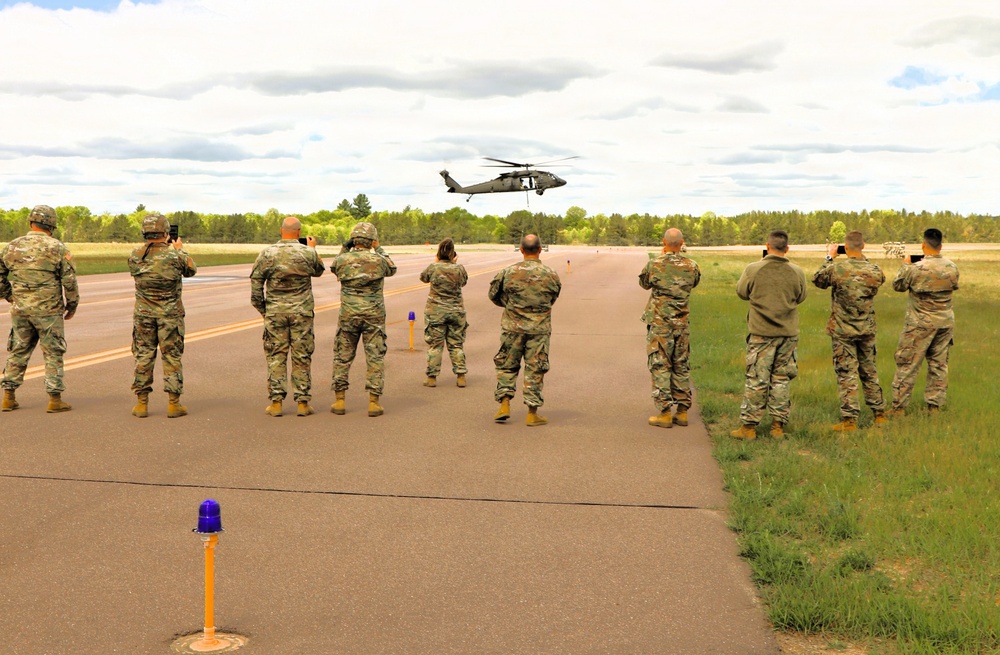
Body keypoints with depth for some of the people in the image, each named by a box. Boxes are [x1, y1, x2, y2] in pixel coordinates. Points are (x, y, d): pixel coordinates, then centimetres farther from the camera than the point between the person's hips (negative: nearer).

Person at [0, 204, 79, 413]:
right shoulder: (57, 248, -7)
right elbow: (70, 281, -6)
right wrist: (72, 306, 6)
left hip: (20, 310, 4)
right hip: (48, 310, -4)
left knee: (18, 352, 14)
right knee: (53, 353, 4)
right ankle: (55, 399, 5)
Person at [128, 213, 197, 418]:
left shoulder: (135, 255, -4)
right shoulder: (175, 255, -12)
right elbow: (191, 270, 6)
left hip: (143, 314, 2)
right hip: (170, 314, -2)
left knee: (143, 356, 9)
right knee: (172, 357, 5)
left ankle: (141, 403, 11)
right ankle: (173, 403, 7)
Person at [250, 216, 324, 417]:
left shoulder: (267, 253, -4)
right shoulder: (308, 253, -5)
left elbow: (256, 283, -2)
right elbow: (318, 271, 16)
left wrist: (262, 309, 9)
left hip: (275, 312, 0)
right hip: (302, 312, 0)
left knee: (276, 356, 6)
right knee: (302, 357, 6)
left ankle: (276, 402, 5)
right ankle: (303, 402, 9)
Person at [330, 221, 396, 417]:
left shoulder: (342, 260, -5)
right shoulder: (378, 260, -7)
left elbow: (334, 269, 20)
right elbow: (392, 269, 16)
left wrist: (345, 249, 13)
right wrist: (379, 249, 23)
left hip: (348, 315, 1)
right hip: (374, 316, -1)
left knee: (342, 357, 12)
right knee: (375, 358, 5)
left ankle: (340, 401, 13)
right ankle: (374, 402, 3)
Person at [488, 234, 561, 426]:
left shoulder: (508, 273, -6)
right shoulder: (551, 275, -4)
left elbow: (494, 295, 7)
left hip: (512, 328, 0)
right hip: (539, 329, 0)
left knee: (507, 366, 15)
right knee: (535, 370, 5)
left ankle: (504, 404, 7)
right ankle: (532, 413, 8)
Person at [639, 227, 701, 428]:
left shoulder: (654, 265, -12)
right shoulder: (691, 267, -3)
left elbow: (644, 283, 8)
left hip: (659, 323, -3)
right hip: (682, 325, 3)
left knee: (660, 367, 1)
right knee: (681, 366, 13)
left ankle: (664, 413, 0)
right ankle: (682, 411, 16)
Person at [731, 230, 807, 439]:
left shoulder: (753, 270, -11)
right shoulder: (796, 272, -5)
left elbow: (741, 292, 4)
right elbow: (801, 297, 9)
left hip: (760, 333, -2)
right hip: (788, 334, 2)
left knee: (756, 379, 3)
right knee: (781, 379, 11)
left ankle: (749, 425, 7)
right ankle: (778, 425, 15)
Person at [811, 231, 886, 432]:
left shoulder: (837, 269, -16)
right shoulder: (875, 271, -6)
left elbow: (817, 279, 2)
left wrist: (829, 258, 13)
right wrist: (863, 258, 19)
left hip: (843, 331, -4)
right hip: (867, 330, 4)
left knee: (846, 374, 0)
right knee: (869, 372, 18)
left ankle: (849, 420, -2)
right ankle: (879, 413, 26)